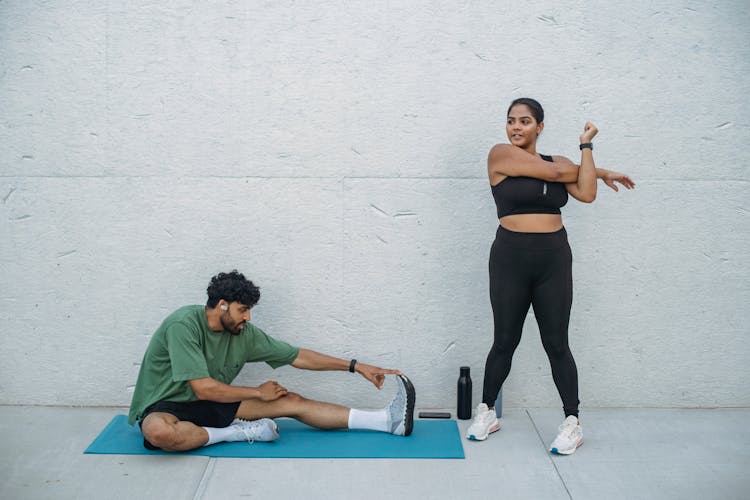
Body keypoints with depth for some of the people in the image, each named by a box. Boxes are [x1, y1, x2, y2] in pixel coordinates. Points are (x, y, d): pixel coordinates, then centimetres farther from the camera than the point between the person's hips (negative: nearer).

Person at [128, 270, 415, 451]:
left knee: (292, 402, -8)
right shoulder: (184, 325, -23)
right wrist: (258, 393, -13)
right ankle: (237, 432, -20)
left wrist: (356, 367, 2)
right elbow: (204, 389, -26)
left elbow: (297, 357, 3)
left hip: (210, 405, 6)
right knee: (159, 431, -44)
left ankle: (388, 420, -13)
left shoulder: (244, 333, -2)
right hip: (164, 407, -5)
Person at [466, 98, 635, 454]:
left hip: (553, 260, 3)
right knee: (505, 342, 6)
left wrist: (587, 147, 0)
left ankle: (572, 423, 13)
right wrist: (597, 170, 10)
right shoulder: (501, 154, -2)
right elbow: (553, 173, -7)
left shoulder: (559, 161, 12)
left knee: (556, 344, 4)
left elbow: (585, 194, -6)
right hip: (510, 258, -2)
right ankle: (486, 412, 24)